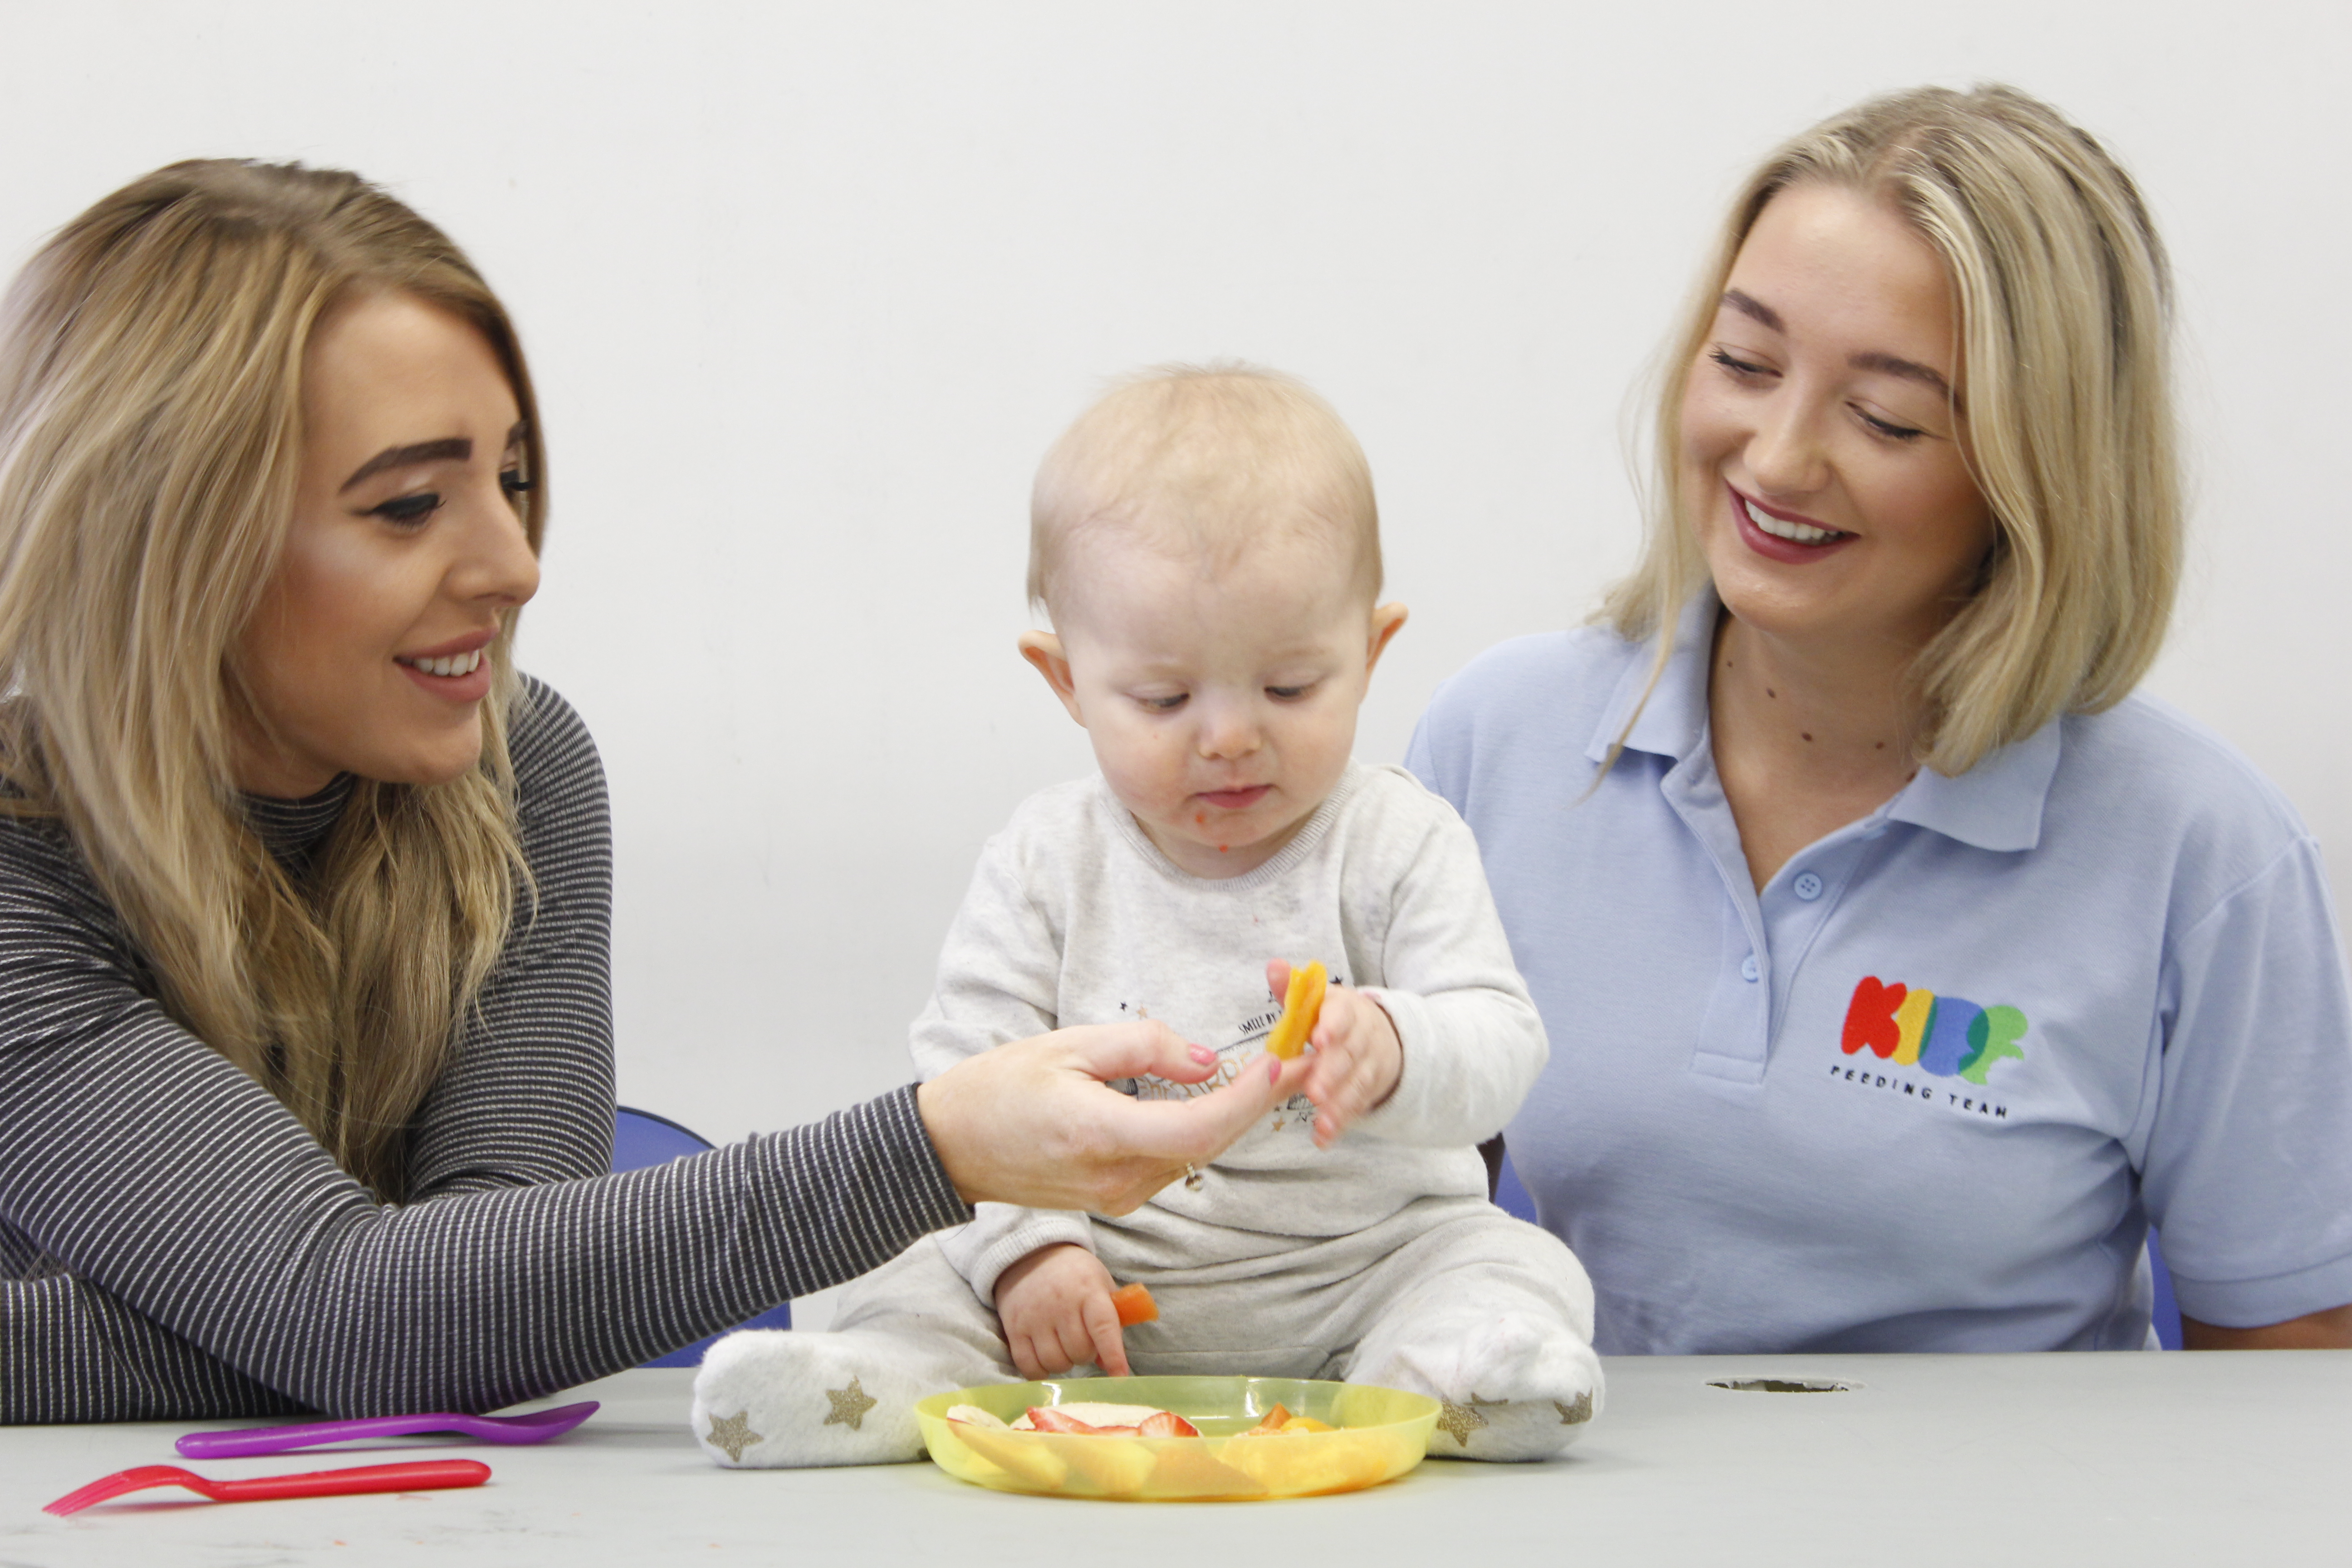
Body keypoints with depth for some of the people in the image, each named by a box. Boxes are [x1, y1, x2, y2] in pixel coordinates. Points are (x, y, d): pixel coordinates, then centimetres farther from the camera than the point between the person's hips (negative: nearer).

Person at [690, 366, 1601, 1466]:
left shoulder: (1400, 845, -3)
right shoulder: (1048, 862, 0)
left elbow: (1497, 1044, -11)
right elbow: (966, 1074, -4)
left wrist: (1393, 1050, -35)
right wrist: (1028, 1245, -20)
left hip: (1359, 1261, -1)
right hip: (1107, 1279, 1)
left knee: (1518, 1267, -24)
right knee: (921, 1280, -16)